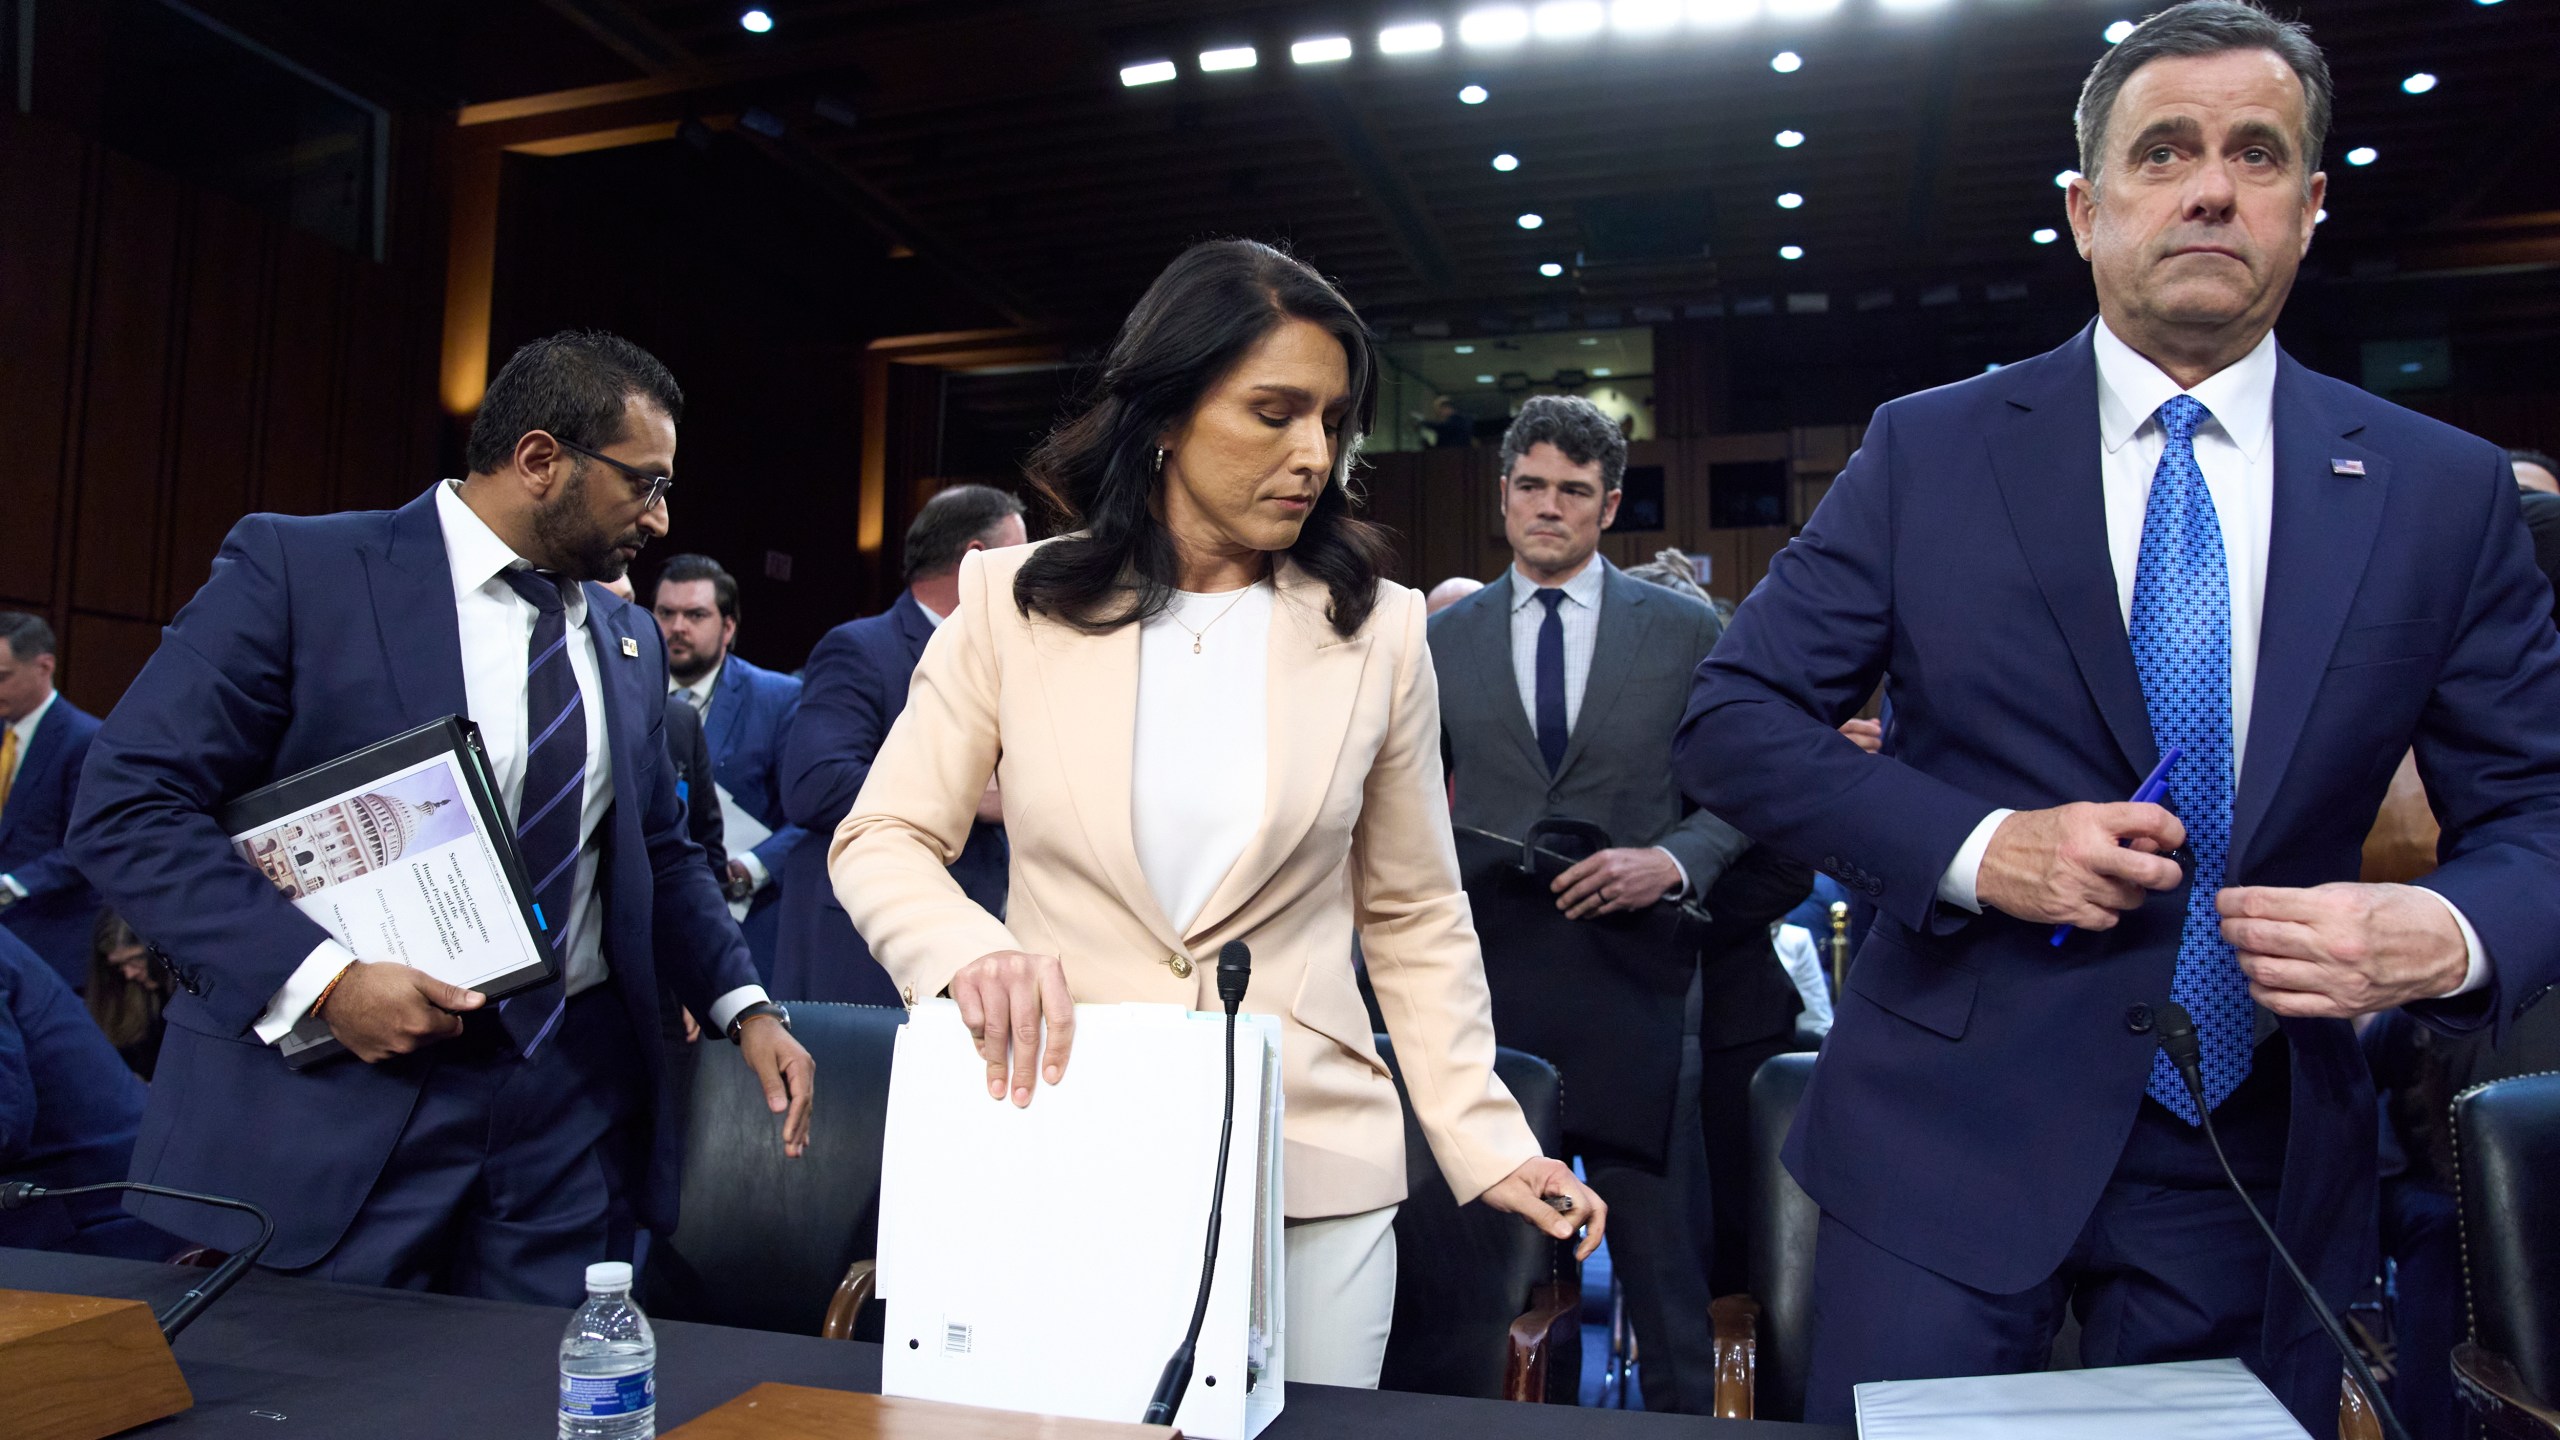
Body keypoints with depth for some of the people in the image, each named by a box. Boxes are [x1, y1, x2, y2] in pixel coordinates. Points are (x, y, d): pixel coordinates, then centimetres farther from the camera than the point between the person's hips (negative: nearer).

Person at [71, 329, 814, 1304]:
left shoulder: (629, 641, 11)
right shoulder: (297, 569, -7)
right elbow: (127, 807, -10)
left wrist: (744, 1008, 3)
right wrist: (321, 978, -20)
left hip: (573, 1098, 5)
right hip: (337, 1089, -4)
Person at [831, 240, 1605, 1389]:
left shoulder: (1378, 630, 2)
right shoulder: (1013, 601, 1)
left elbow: (1414, 919, 8)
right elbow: (882, 841, 3)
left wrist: (1484, 1142, 2)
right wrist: (970, 952, -18)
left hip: (1313, 1181, 1)